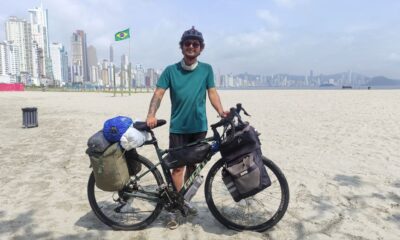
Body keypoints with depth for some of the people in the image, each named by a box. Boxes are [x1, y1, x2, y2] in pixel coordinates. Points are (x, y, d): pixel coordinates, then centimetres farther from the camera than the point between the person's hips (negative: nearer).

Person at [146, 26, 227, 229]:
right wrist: (151, 115, -21)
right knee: (178, 166, -2)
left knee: (193, 165, 12)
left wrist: (221, 111, -17)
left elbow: (212, 93, 1)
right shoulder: (171, 70, 0)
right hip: (178, 127, -2)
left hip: (199, 126, 2)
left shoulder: (206, 69, 5)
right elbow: (158, 93, -5)